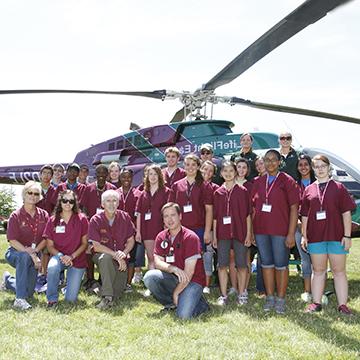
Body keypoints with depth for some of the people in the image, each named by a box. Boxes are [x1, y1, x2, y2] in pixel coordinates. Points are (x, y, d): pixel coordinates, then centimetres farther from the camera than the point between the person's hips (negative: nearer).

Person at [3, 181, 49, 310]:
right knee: (25, 257, -40)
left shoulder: (44, 215, 0)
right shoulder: (16, 216, -10)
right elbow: (12, 241, -17)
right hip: (15, 253, -4)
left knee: (29, 292, 2)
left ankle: (9, 281, 36)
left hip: (34, 255, 4)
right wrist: (30, 254, -27)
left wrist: (35, 251, -20)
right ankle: (20, 299, -36)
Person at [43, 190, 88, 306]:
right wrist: (61, 256, -19)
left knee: (71, 299, -7)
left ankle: (70, 281, 29)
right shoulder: (52, 221, -2)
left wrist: (71, 256, -16)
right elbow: (50, 246, 0)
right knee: (52, 267, -37)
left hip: (77, 259, -1)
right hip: (59, 256, 1)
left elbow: (84, 243, -2)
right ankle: (52, 298, -13)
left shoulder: (82, 219, -5)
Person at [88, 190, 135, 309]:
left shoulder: (125, 217, -2)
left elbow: (131, 240, 3)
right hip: (101, 255, -3)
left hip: (121, 260, 3)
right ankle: (107, 297, -33)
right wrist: (115, 255, -21)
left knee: (118, 290, -11)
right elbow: (96, 246, -13)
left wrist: (124, 253, -16)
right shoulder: (96, 220, -10)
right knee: (105, 257, -39)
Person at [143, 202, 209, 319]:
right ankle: (171, 304, 1)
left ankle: (200, 303, 8)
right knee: (149, 277, -22)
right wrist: (173, 269, -25)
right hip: (173, 279, 6)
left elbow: (189, 272, -17)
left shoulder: (190, 237, -15)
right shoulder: (161, 237, 3)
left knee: (183, 315, -26)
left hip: (192, 280, -5)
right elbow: (158, 262, -5)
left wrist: (176, 293, -14)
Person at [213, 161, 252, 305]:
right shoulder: (218, 193, 8)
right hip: (223, 233, 2)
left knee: (241, 265, 3)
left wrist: (248, 234, -4)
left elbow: (247, 214, 1)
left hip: (239, 232, -2)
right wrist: (214, 235, 6)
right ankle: (223, 295, 11)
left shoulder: (242, 191, 2)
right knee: (222, 265, 2)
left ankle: (241, 294, 16)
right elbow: (215, 215, 9)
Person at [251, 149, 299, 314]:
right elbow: (253, 207, 12)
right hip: (260, 230, 4)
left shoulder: (287, 181, -2)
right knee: (266, 263, 11)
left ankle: (281, 299, 14)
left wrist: (291, 233, -11)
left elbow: (294, 208, -5)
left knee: (281, 265, 2)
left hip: (280, 230, -4)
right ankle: (270, 297, 21)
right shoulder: (258, 182, 10)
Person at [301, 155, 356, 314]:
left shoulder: (338, 187, 2)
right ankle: (316, 303, 16)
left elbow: (347, 213, -1)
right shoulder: (309, 190, 8)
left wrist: (347, 235, -7)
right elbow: (305, 215, 10)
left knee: (339, 270, 4)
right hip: (316, 236, 2)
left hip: (336, 235, -2)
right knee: (318, 270, 9)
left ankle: (342, 304, 8)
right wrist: (304, 236, 4)